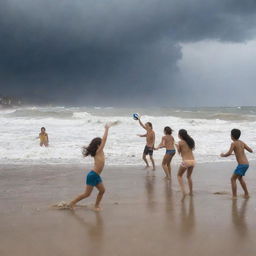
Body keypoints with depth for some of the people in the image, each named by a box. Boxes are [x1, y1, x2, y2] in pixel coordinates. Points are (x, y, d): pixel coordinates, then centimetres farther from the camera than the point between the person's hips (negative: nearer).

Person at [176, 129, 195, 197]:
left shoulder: (180, 142, -6)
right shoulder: (190, 141, 10)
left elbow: (179, 152, 4)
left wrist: (177, 146, 24)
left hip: (186, 161, -5)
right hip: (192, 161, 5)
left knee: (179, 176, 14)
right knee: (189, 176, 25)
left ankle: (183, 191, -2)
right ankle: (191, 192, 26)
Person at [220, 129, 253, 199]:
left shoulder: (233, 143, -9)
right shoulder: (242, 142, 13)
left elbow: (229, 153, -20)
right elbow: (251, 151, 16)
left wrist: (223, 155, 0)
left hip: (241, 165, -8)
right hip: (246, 164, 8)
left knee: (233, 179, -1)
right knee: (240, 178, 27)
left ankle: (234, 196, -6)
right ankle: (246, 194, 30)